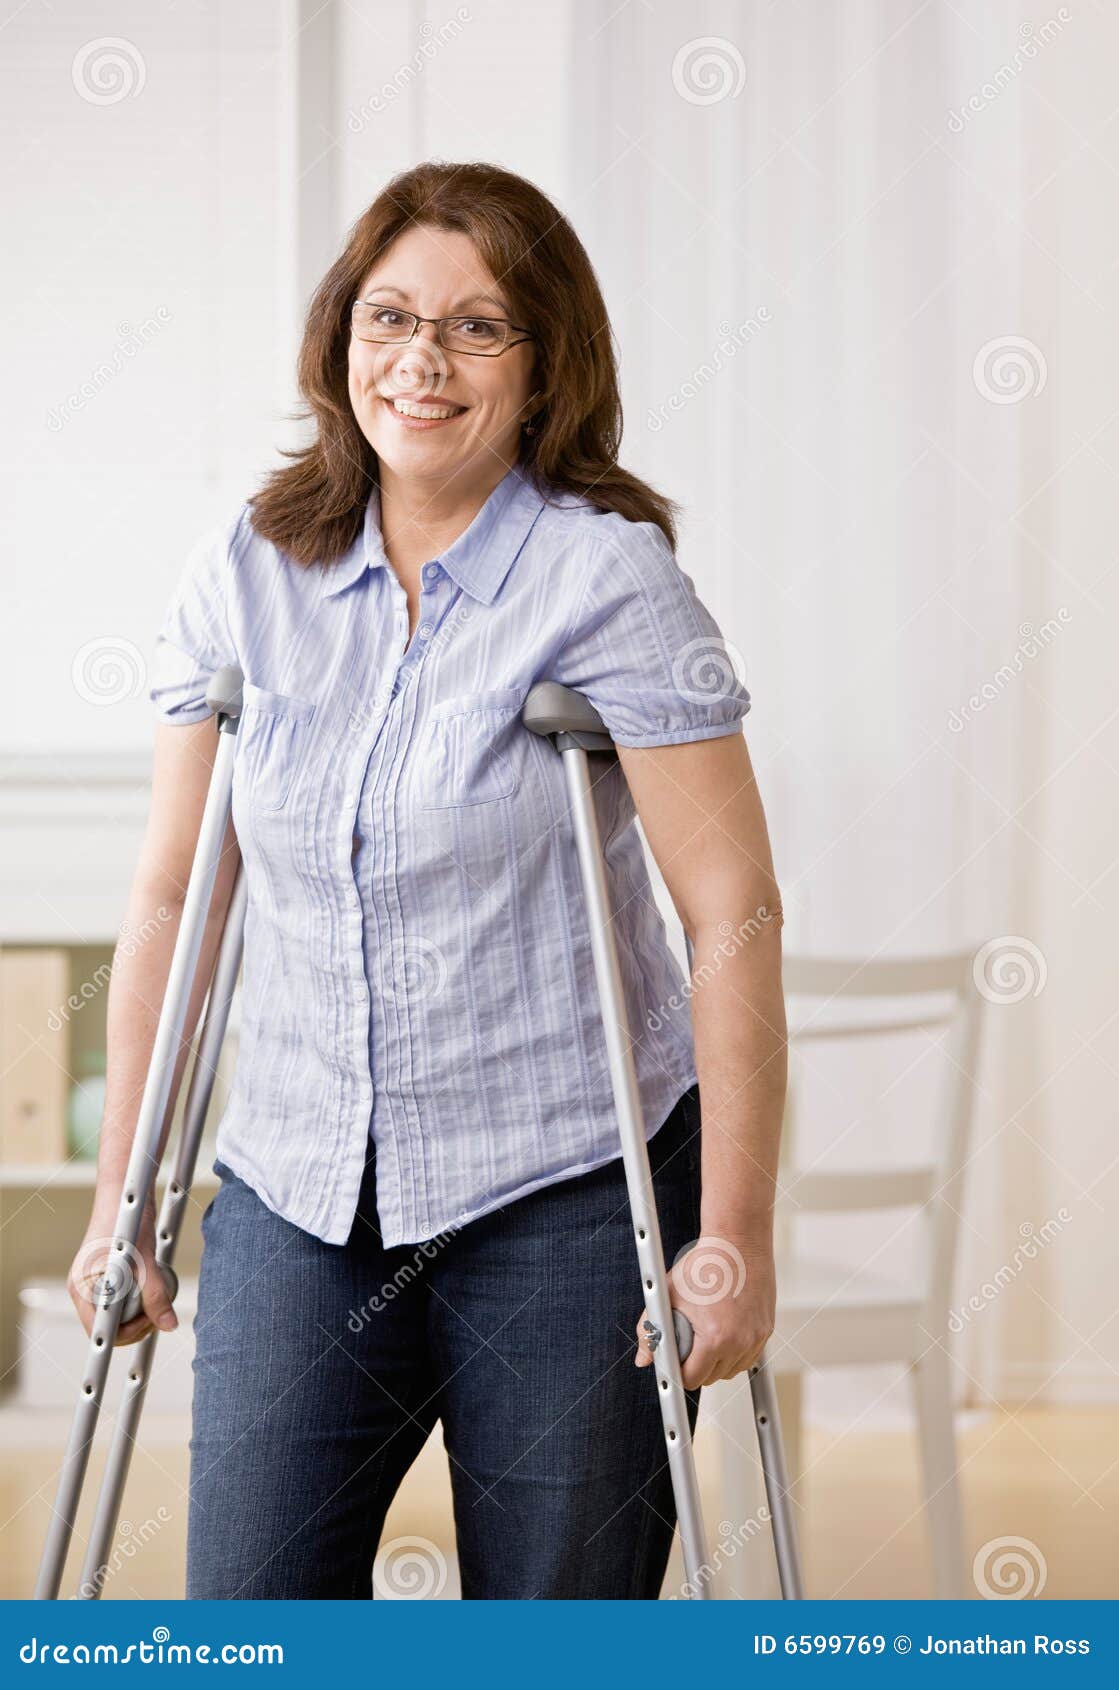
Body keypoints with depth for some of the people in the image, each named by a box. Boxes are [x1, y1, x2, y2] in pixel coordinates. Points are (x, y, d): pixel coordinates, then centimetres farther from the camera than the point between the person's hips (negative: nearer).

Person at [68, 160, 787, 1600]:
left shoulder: (609, 579, -9)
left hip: (569, 1195, -3)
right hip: (296, 1195, 4)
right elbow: (172, 901, 9)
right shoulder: (243, 577, 4)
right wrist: (121, 1200, 8)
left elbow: (734, 914, -11)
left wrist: (733, 1236, -14)